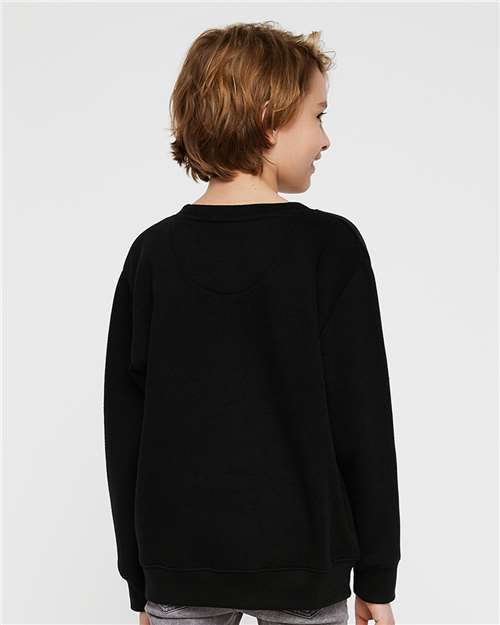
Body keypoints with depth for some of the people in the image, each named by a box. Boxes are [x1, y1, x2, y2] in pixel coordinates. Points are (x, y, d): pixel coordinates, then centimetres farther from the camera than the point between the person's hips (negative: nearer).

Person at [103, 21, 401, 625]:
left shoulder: (154, 254, -3)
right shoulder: (330, 247, -11)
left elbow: (125, 428, 0)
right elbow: (363, 423, -10)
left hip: (180, 570, 2)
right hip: (303, 567, -2)